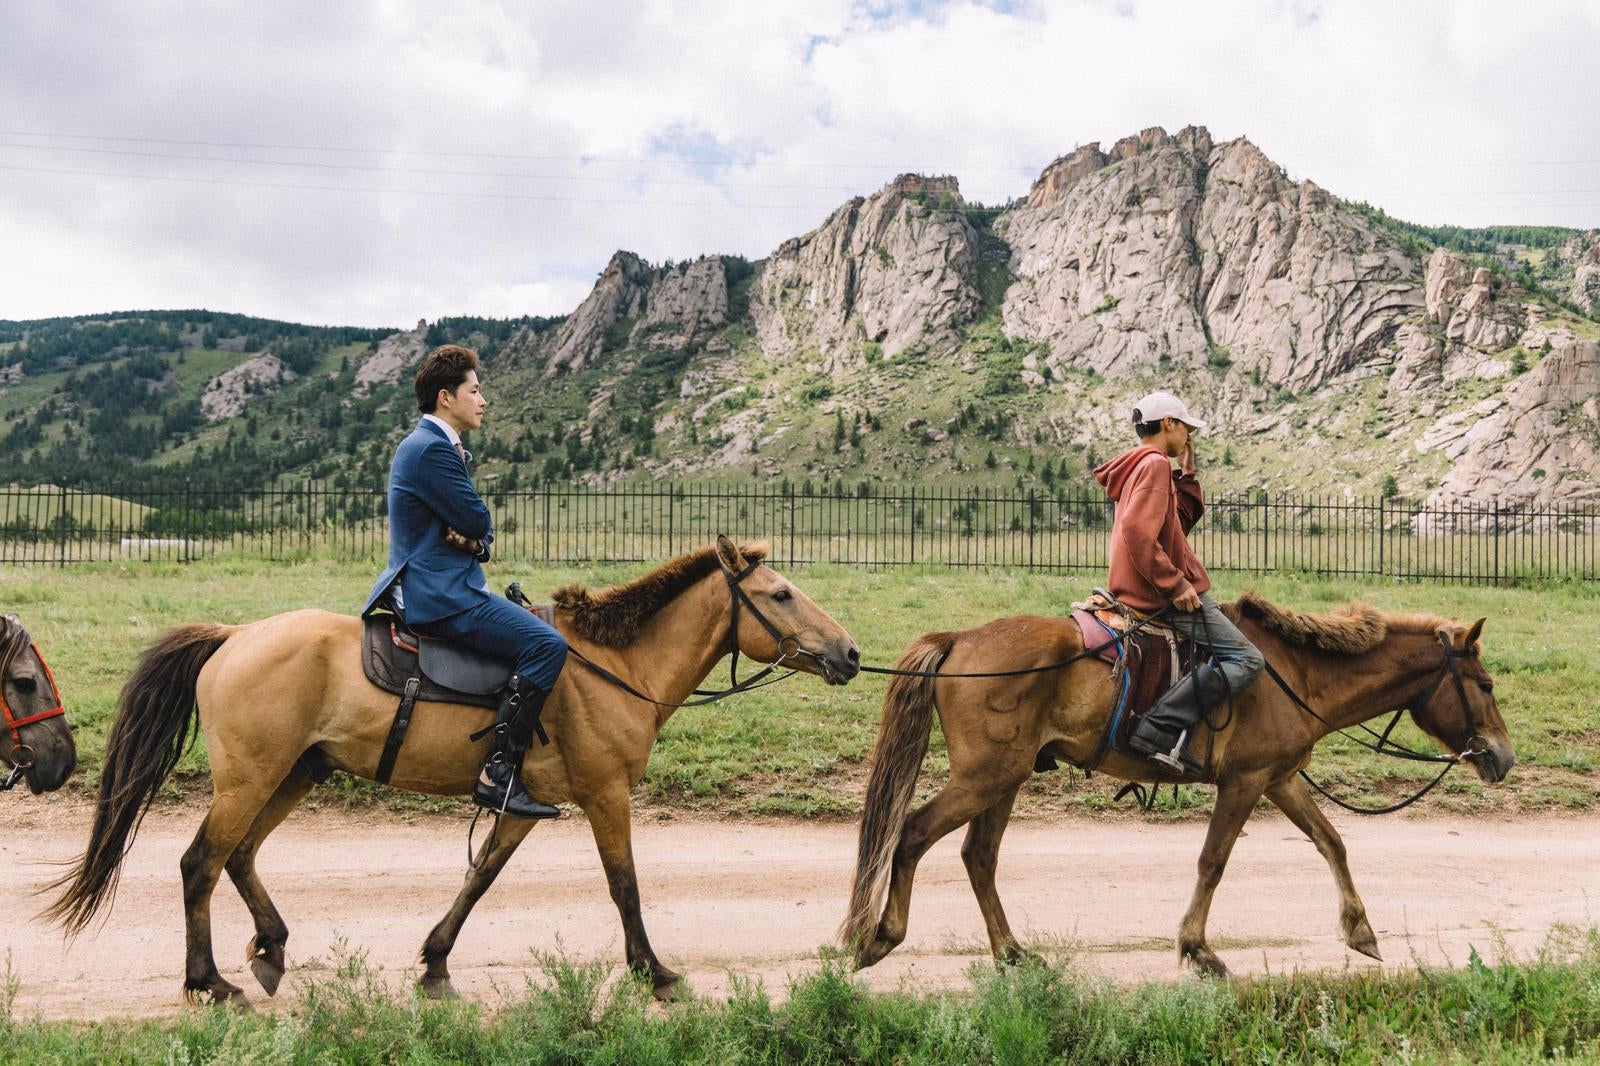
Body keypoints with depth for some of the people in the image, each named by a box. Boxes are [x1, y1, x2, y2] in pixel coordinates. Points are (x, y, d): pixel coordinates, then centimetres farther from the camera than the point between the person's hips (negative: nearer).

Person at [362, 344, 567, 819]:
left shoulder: (427, 445, 19)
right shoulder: (433, 450, -15)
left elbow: (478, 529, 18)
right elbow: (479, 521, -16)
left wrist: (473, 538, -5)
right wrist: (477, 531, 7)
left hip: (429, 587, 11)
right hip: (440, 596, -11)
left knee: (535, 622, 25)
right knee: (547, 644, -22)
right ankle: (498, 775, -21)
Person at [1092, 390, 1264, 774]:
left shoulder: (1138, 466, 19)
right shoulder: (1154, 463, -12)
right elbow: (1137, 531, -26)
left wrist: (1187, 475, 15)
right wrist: (1174, 584, -23)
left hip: (1147, 593, 11)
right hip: (1165, 597, -11)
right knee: (1246, 659, -15)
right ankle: (1159, 730, -25)